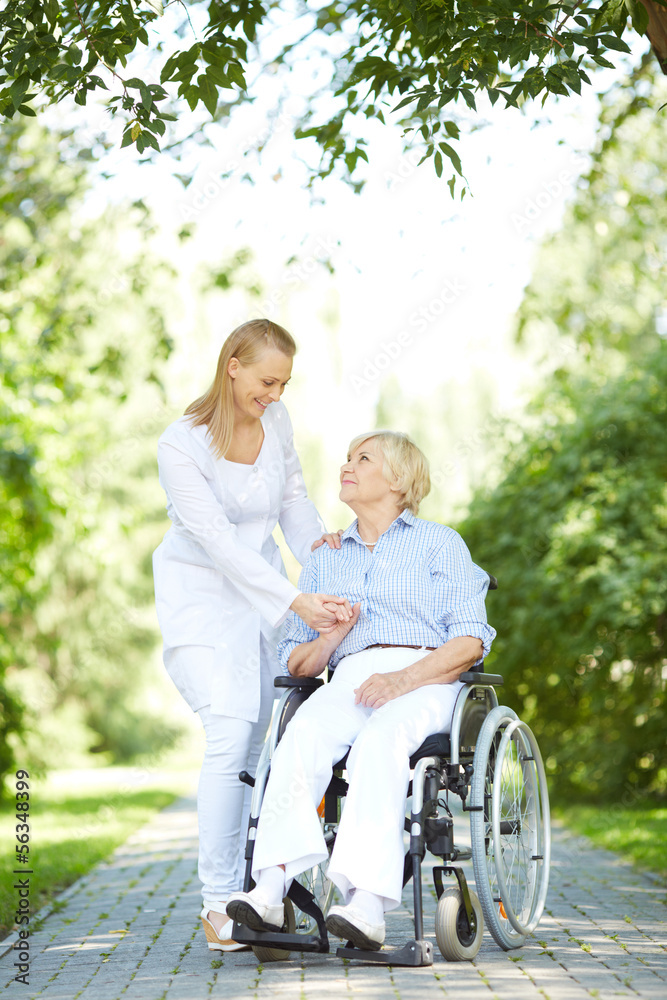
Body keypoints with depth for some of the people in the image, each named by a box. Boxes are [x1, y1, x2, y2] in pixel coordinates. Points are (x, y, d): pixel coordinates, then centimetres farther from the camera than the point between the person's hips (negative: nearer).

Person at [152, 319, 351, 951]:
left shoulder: (276, 420, -1)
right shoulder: (181, 445, -20)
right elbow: (220, 541, -26)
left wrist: (315, 540, -1)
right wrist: (295, 601, -31)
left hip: (264, 590, 6)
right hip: (202, 597, -6)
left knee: (259, 740, 1)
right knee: (230, 737, -19)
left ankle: (241, 887, 12)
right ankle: (216, 904, -13)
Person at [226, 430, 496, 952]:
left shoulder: (440, 543, 15)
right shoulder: (324, 561, 28)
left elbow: (471, 640, 1)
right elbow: (296, 663, 22)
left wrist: (404, 678, -15)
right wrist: (330, 638, -2)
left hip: (427, 682, -3)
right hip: (349, 681, 3)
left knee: (380, 740, -37)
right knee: (304, 734, -33)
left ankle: (368, 902, -51)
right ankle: (271, 888, -48)